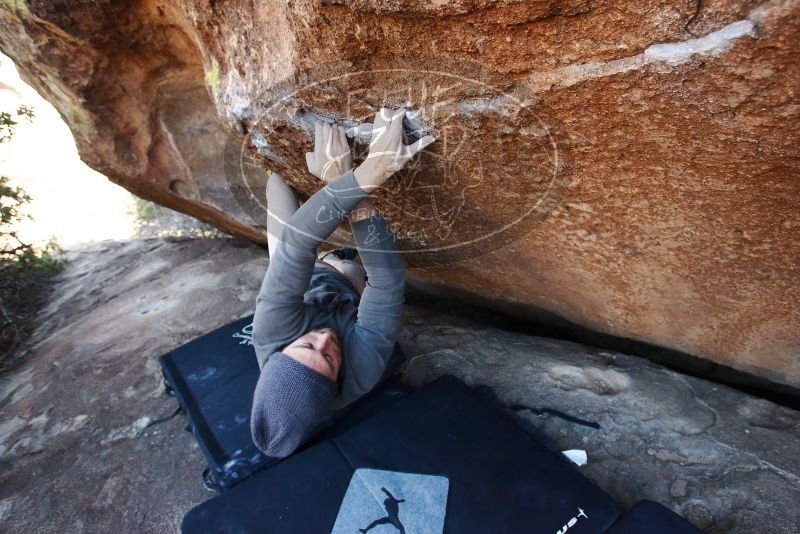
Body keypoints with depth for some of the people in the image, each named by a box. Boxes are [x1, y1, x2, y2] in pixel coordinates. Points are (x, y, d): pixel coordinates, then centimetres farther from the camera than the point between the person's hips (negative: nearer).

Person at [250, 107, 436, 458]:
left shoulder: (271, 337, -44)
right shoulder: (364, 369, -44)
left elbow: (296, 246, -52)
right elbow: (389, 278, -45)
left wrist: (359, 178, -60)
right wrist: (356, 192, -53)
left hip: (302, 282, 1)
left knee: (278, 176, 2)